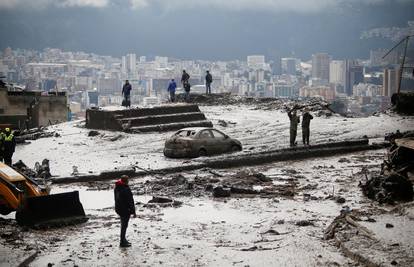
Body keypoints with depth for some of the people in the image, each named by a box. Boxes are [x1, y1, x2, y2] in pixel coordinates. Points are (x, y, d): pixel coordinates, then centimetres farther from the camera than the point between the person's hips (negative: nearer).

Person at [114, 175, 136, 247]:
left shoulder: (117, 188, 5)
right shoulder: (126, 189, -24)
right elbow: (130, 201, -20)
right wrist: (133, 211, -13)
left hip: (118, 209, 9)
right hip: (125, 210, -9)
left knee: (123, 225, 21)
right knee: (124, 225, -1)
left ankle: (123, 240, 30)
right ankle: (123, 242, 4)